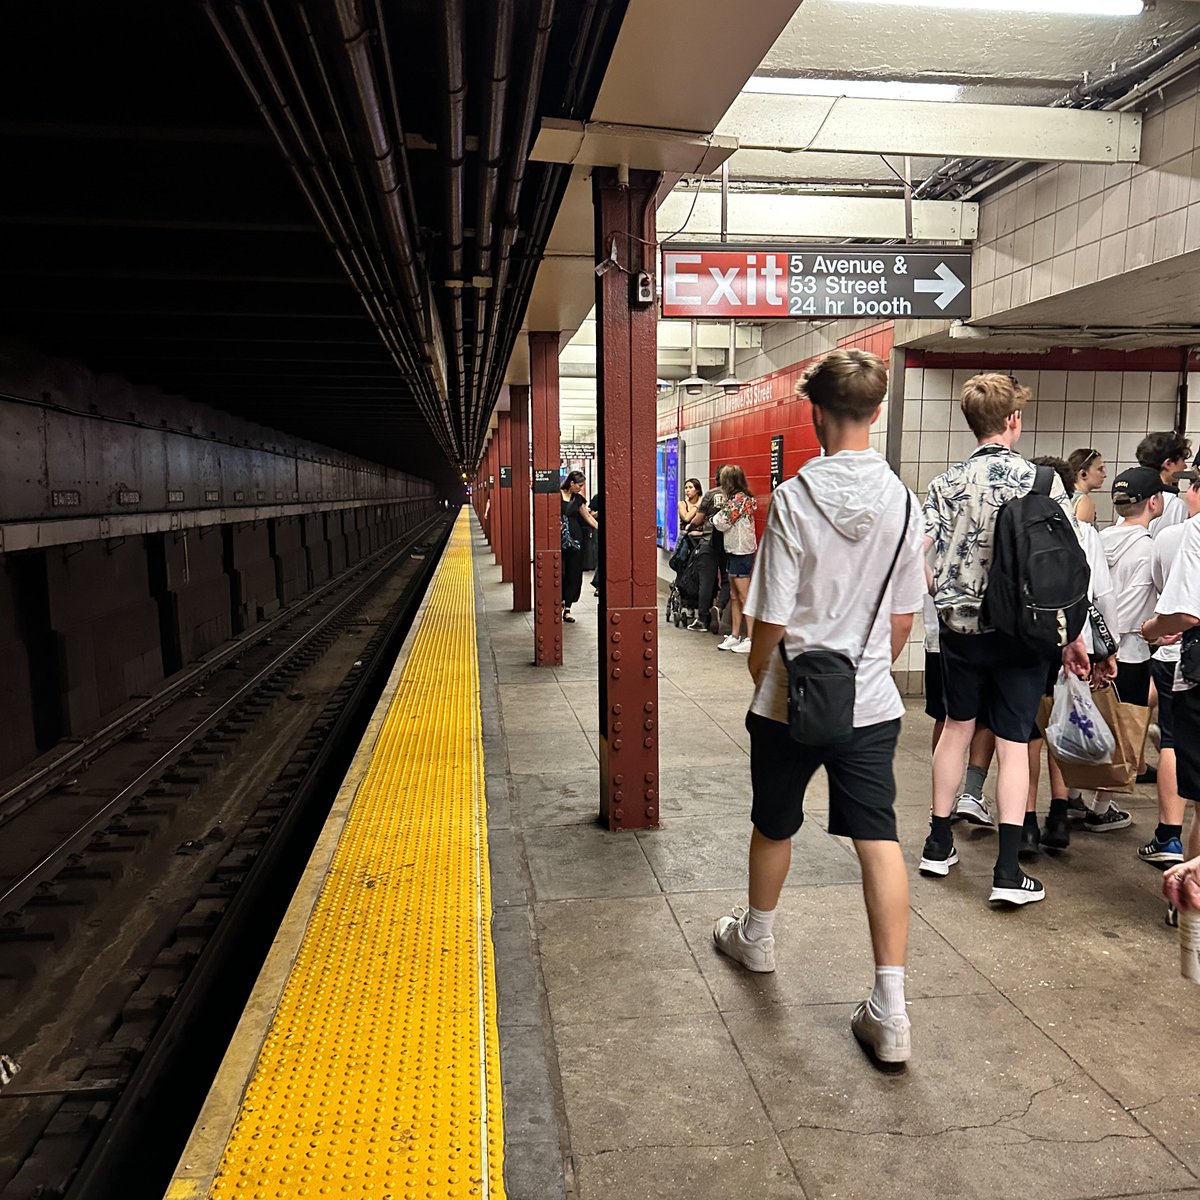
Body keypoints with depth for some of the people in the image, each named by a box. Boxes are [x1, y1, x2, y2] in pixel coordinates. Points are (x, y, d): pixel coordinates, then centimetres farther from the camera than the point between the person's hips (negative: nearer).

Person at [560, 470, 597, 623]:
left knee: (574, 572, 2)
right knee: (560, 571, -6)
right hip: (560, 539, -5)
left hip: (575, 539, 5)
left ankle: (567, 608, 7)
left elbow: (588, 516, 17)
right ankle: (561, 600, 18)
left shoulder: (578, 498, 10)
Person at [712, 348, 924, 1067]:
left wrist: (760, 678, 6)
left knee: (775, 827, 18)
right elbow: (905, 616, 5)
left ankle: (756, 936, 43)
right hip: (871, 703, 3)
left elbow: (770, 618, -13)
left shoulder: (796, 497, -16)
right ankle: (890, 1008, 5)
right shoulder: (903, 500, -3)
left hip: (792, 701, -2)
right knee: (879, 839, 5)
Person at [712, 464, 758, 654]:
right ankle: (735, 636, 19)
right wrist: (723, 510, -1)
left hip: (741, 551, -10)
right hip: (734, 551, 10)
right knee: (734, 597, 13)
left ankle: (750, 639, -2)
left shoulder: (739, 498, -16)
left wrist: (717, 515, 3)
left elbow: (722, 523, -15)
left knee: (744, 597, -6)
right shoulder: (738, 498, 15)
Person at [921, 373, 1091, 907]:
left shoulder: (947, 483, -2)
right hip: (1022, 631, -2)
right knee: (1013, 744, 4)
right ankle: (1008, 871, 4)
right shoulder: (1042, 481, -7)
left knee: (957, 726, 18)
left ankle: (939, 844, 26)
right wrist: (1073, 637, -1)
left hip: (960, 625, 2)